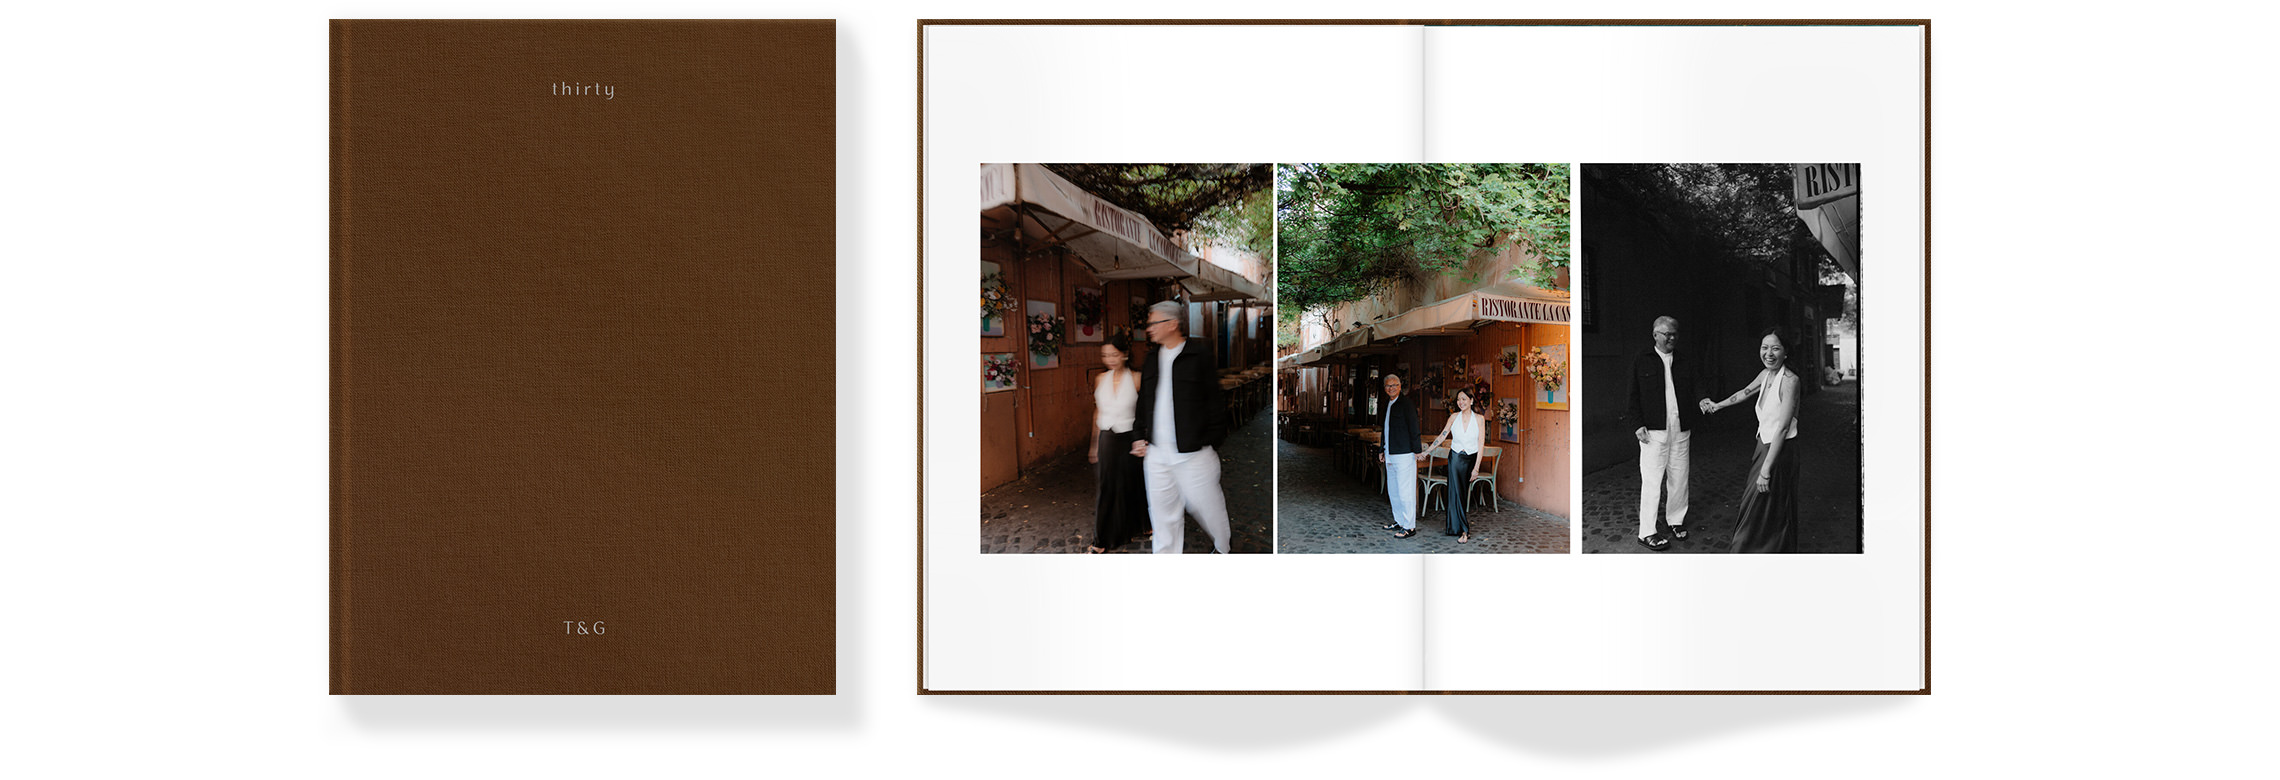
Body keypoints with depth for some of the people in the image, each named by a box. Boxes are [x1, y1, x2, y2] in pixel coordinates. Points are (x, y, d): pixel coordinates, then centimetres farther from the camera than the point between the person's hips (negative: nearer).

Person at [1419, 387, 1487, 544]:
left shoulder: (1479, 419, -3)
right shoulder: (1454, 417, 2)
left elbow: (1481, 443, -5)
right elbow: (1442, 436, 6)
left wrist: (1476, 467, -9)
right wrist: (1426, 451, 1)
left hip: (1471, 459, -1)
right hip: (1455, 458, 1)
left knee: (1462, 493, 3)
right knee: (1456, 493, -6)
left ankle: (1457, 527, 12)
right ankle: (1464, 530, -3)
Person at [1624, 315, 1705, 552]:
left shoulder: (1685, 364, 14)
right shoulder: (1641, 362, 3)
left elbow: (1690, 396, 18)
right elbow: (1632, 397, 1)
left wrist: (1700, 406, -2)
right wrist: (1638, 425, -8)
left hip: (1681, 431, 4)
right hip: (1652, 432, -4)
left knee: (1679, 479, 8)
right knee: (1652, 481, -5)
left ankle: (1676, 521, 26)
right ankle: (1647, 532, -1)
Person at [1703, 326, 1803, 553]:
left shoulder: (1788, 380, -20)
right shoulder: (1766, 375, 5)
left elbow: (1782, 428, -24)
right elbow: (1745, 392, 27)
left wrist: (1766, 469, -26)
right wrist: (1717, 406, 39)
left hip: (1779, 452, -8)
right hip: (1764, 446, 8)